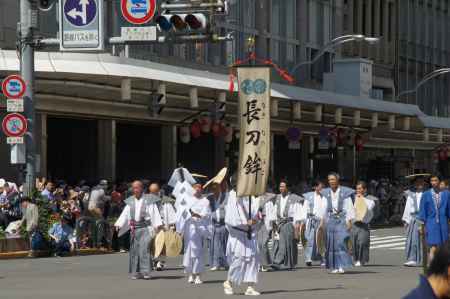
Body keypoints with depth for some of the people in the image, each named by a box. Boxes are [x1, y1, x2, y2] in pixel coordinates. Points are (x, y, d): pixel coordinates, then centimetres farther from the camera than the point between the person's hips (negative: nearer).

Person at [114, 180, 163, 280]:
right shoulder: (131, 202, 14)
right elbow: (125, 214, 12)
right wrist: (118, 224, -1)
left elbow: (154, 213, -8)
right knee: (134, 250, 3)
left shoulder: (148, 200, 0)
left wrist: (157, 224, -21)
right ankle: (136, 272, 8)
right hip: (134, 229, 5)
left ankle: (145, 271, -12)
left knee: (144, 249, -13)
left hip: (145, 228, -5)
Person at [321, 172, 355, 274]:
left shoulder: (344, 193, -2)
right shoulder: (326, 193, 8)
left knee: (341, 242, -13)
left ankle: (342, 266, -13)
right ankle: (334, 267, 8)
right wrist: (322, 222, 4)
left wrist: (349, 221, -9)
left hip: (342, 220, -3)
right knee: (331, 243, 2)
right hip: (330, 220, 4)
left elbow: (349, 208, -3)